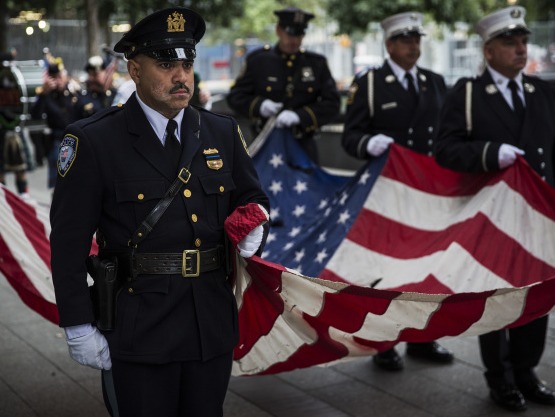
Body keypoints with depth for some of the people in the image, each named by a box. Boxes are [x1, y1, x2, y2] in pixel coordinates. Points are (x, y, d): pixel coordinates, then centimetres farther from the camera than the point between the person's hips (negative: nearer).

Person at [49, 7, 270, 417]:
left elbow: (252, 197, 17)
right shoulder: (93, 141, -9)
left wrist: (255, 225, -7)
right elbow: (69, 241, -8)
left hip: (213, 325, 5)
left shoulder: (223, 132, 5)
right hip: (138, 332, -4)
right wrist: (78, 327, -10)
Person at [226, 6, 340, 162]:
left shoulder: (317, 64, 5)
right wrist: (259, 105, -15)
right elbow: (235, 97, 6)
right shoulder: (257, 60, 2)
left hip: (303, 146, 1)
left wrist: (300, 116, -16)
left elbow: (332, 104, 0)